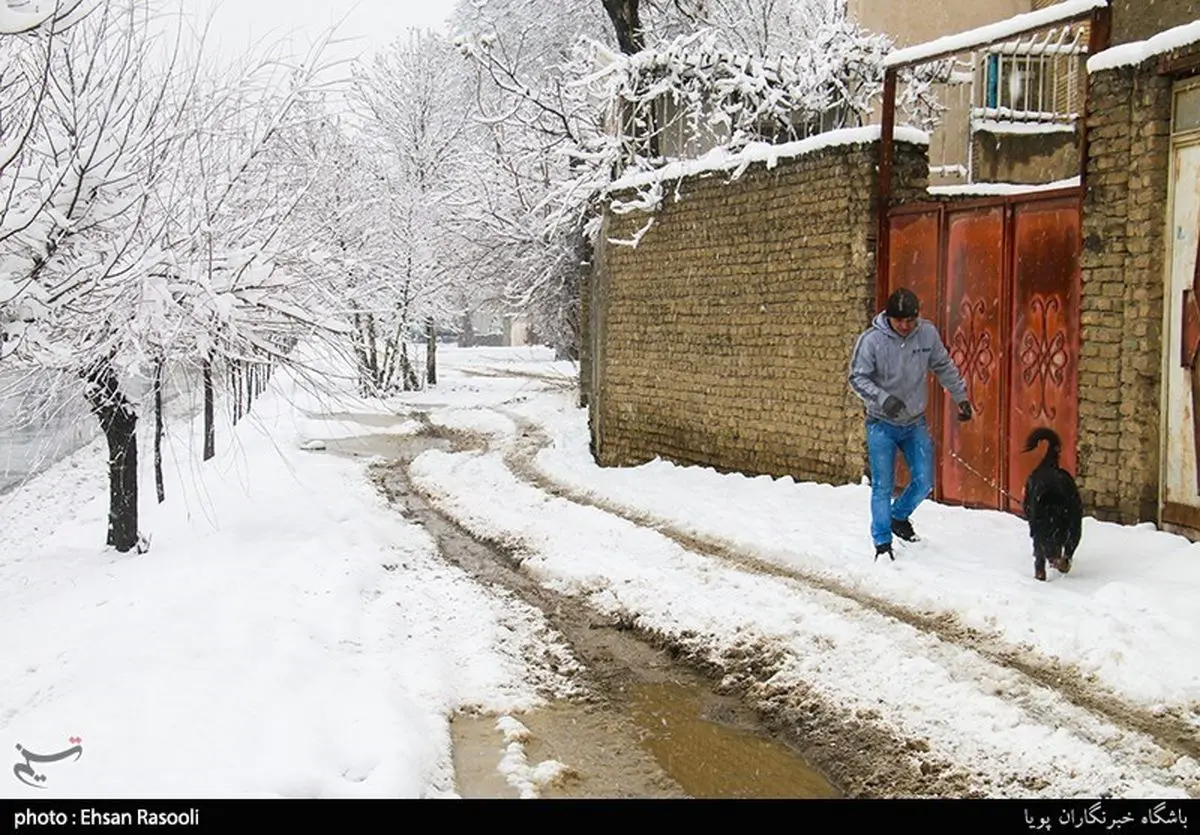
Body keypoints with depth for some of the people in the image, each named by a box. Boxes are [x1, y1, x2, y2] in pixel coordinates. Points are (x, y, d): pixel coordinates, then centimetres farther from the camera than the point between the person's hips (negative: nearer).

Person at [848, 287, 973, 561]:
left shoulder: (928, 333, -8)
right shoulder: (871, 340, -18)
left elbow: (944, 368, 7)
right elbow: (858, 378, -15)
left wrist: (961, 397, 10)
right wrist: (883, 398, -29)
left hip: (916, 423, 4)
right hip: (882, 425, -3)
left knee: (923, 482, 5)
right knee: (883, 486, -2)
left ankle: (899, 517, 33)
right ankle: (882, 542, 10)